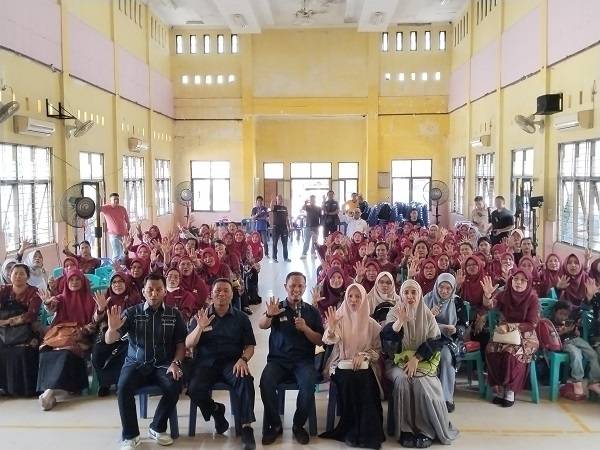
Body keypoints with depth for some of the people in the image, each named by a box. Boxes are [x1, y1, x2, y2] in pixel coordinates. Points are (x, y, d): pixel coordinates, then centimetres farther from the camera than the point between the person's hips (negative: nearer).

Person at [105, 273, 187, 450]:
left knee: (174, 386, -29)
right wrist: (112, 329, -29)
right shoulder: (131, 313, 0)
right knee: (123, 387, -31)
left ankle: (157, 428, -4)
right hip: (136, 364, 0)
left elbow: (181, 343, 6)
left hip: (162, 365, 1)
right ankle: (130, 436, -13)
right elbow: (109, 340, -6)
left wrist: (175, 363, -12)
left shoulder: (174, 314, 3)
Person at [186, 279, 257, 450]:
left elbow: (249, 346, 8)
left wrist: (243, 359, -14)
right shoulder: (200, 316, 11)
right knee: (194, 390, -28)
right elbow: (188, 344, 2)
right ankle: (216, 410, 4)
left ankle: (247, 427, -24)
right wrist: (200, 327, -16)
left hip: (232, 362, -1)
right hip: (205, 362, 1)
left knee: (245, 381, -33)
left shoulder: (241, 318, 10)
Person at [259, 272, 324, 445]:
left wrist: (305, 329, -13)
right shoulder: (277, 308, 7)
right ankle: (274, 425, -7)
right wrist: (269, 315, -36)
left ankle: (299, 425, -5)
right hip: (278, 359, 0)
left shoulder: (312, 311, 10)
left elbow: (320, 341, 6)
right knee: (266, 382, -29)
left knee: (308, 385, -30)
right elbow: (262, 326, -13)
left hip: (303, 361, 0)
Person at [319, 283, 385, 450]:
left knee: (364, 382, -32)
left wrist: (363, 355, -10)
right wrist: (331, 327, -36)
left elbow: (378, 349, 9)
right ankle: (351, 431, -19)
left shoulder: (371, 323, 8)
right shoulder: (339, 318, 4)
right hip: (341, 365, -1)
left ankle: (366, 432, -19)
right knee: (348, 381, -34)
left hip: (364, 366, 1)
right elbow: (329, 341, -14)